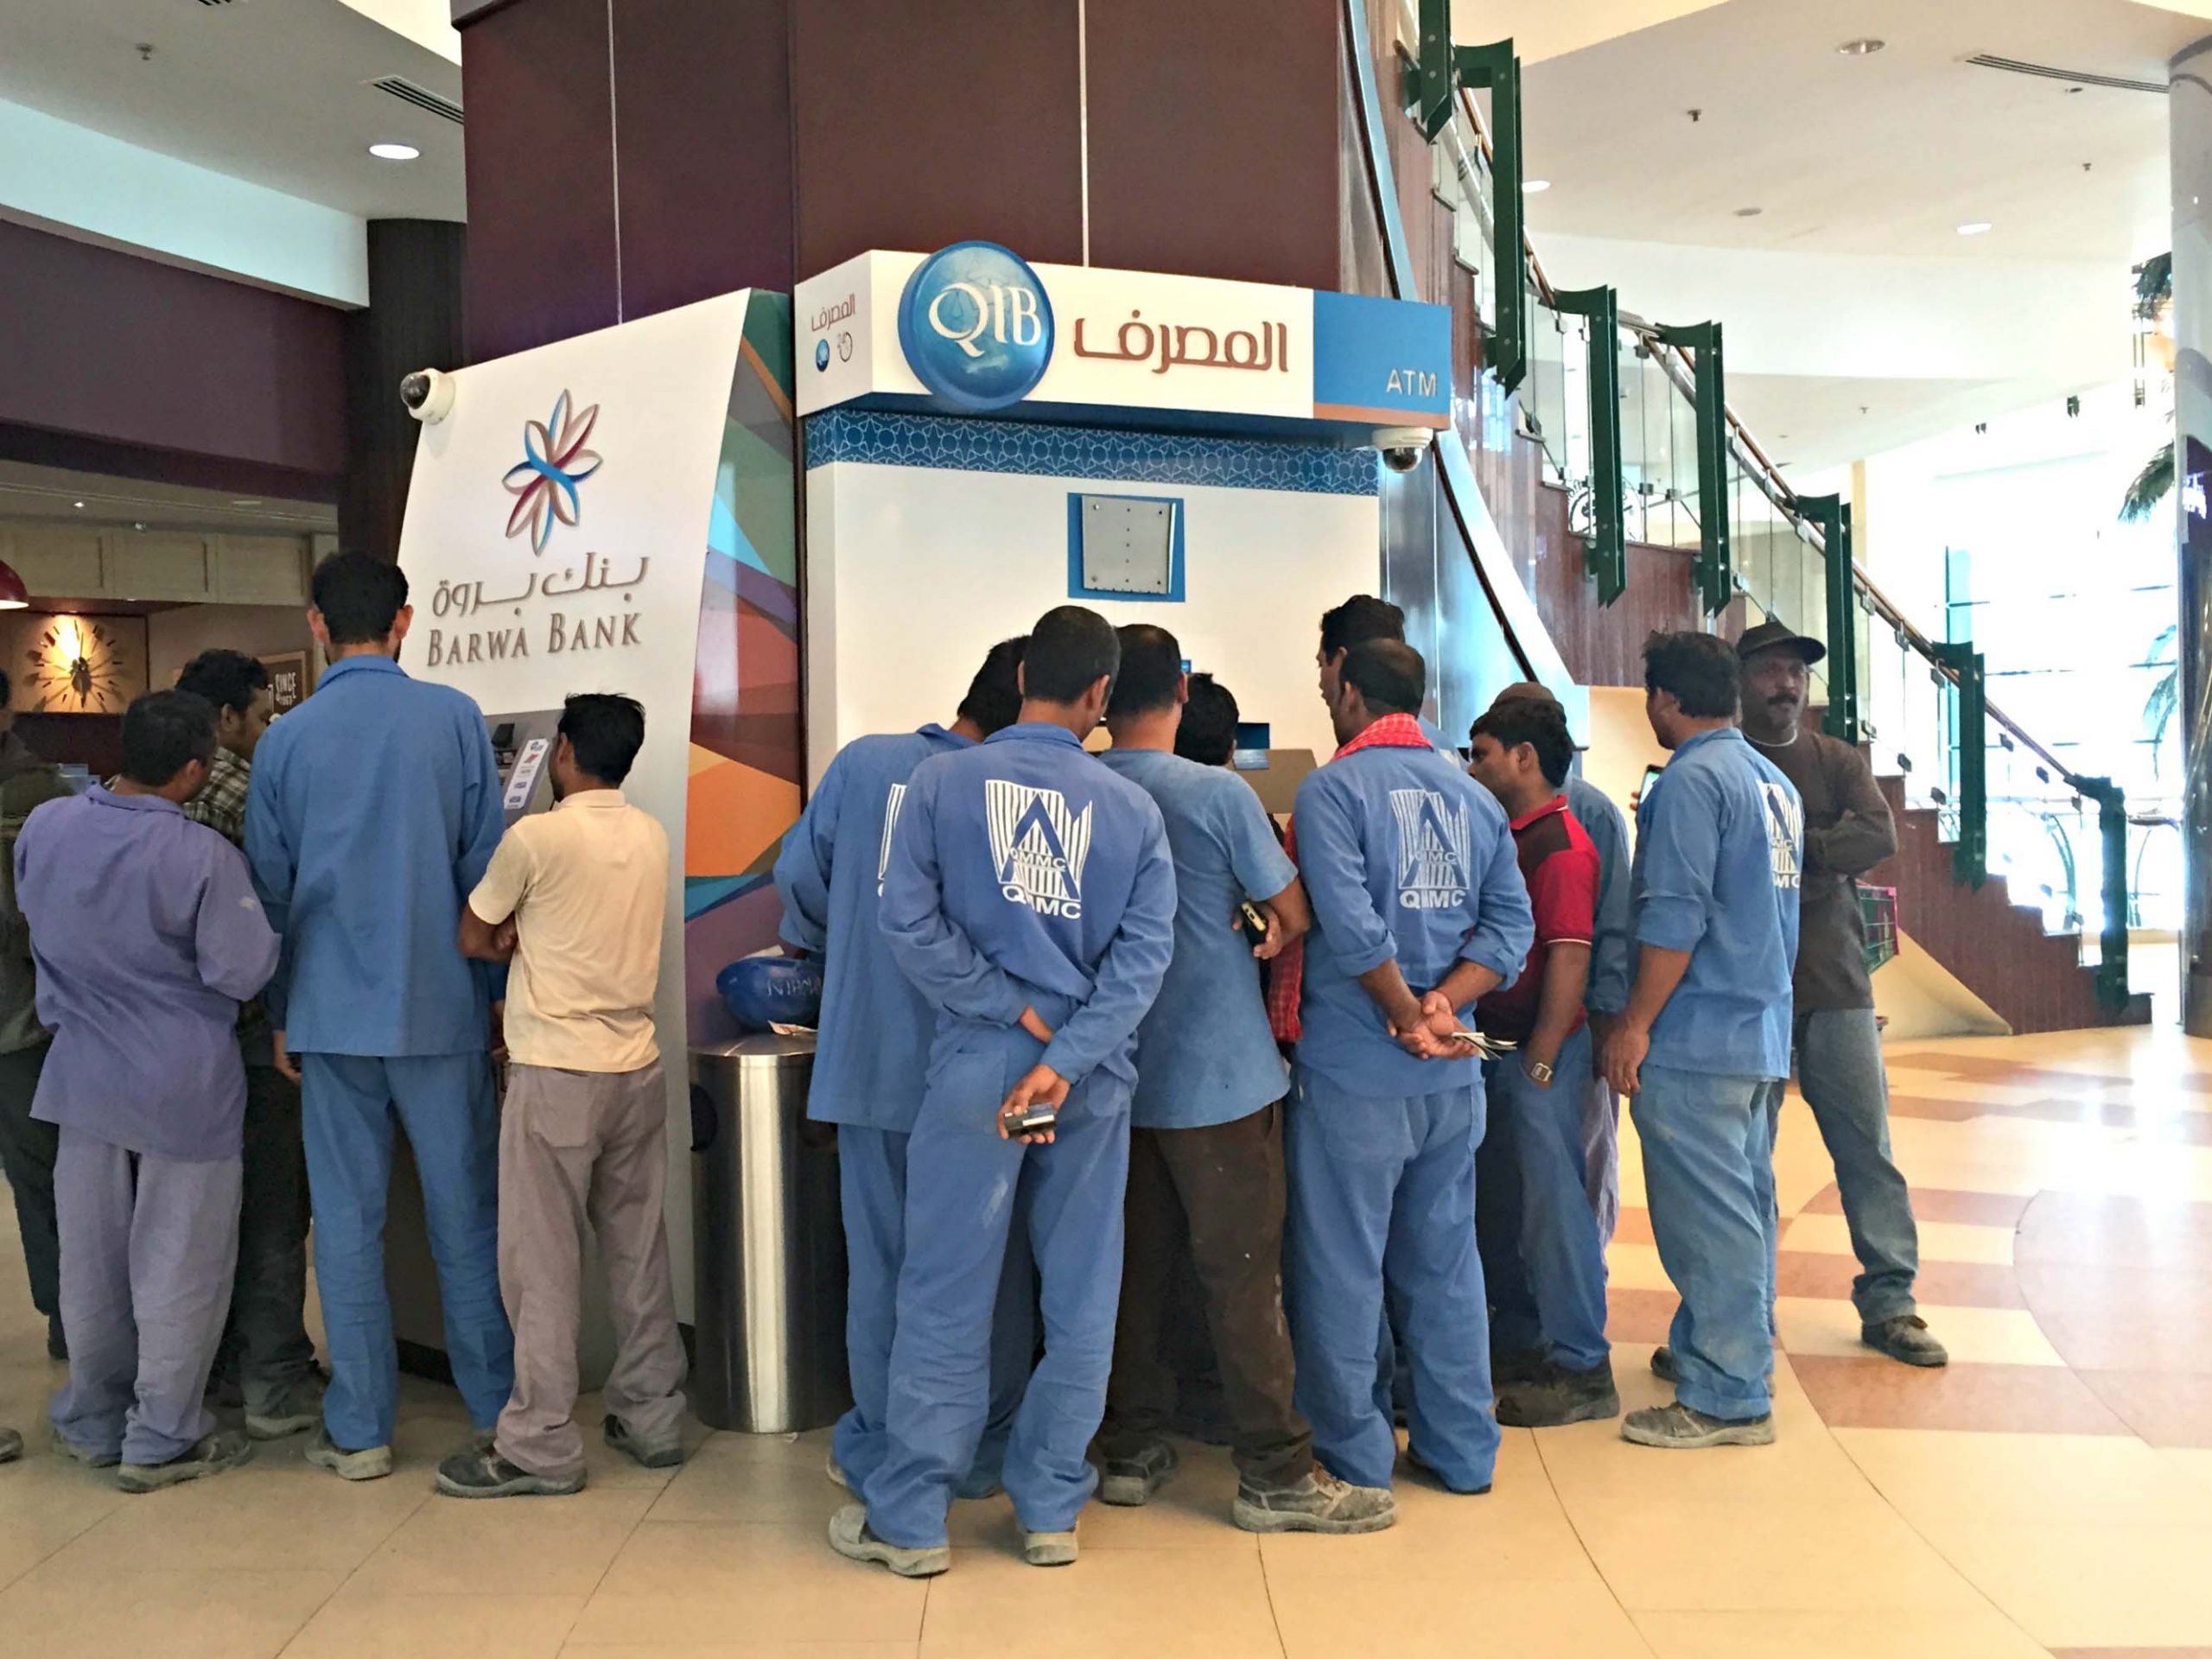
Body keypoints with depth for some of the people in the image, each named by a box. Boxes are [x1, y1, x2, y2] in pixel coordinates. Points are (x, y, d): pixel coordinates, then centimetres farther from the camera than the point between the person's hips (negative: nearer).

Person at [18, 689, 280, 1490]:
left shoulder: (42, 826, -3)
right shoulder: (203, 855, -22)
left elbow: (37, 923, 13)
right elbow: (243, 972, -18)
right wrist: (270, 928, 1)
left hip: (83, 1076, 6)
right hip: (184, 1087, -6)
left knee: (91, 1260, 19)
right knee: (176, 1267, 7)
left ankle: (92, 1422, 33)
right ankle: (161, 1440, 17)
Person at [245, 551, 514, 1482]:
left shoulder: (284, 741, 1)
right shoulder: (453, 719, -4)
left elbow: (270, 889, 7)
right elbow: (488, 864, -2)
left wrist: (280, 1013, 17)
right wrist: (500, 986, 8)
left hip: (331, 1012, 1)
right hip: (440, 1004, -1)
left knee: (347, 1219, 8)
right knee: (465, 1212, 9)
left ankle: (359, 1431, 15)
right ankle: (496, 1407, 19)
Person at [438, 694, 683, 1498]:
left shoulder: (535, 837, -11)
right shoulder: (653, 838, 6)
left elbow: (472, 941, 1)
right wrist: (533, 936, 2)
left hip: (556, 1074, -6)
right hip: (637, 1068, 6)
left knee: (542, 1261, 1)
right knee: (639, 1250, 12)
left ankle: (540, 1447, 7)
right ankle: (653, 1419, 21)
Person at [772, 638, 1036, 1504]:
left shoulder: (862, 763, -5)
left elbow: (800, 874, 3)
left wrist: (819, 945, 24)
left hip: (870, 1060, 2)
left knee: (881, 1259, 13)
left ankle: (877, 1453, 24)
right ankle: (984, 1455, 23)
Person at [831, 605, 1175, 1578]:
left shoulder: (943, 781, -2)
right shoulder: (1133, 810, 1)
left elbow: (910, 923, -10)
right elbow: (1146, 950, -8)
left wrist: (1018, 1017, -8)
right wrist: (1063, 1058, -15)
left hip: (976, 1063, -1)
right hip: (1096, 1077, 2)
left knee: (946, 1295, 7)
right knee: (1081, 1298, 12)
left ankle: (908, 1519, 17)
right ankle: (1050, 1510, 22)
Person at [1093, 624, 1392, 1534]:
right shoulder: (1218, 794, -13)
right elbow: (1293, 914, -6)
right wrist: (1267, 933, 15)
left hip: (1116, 1074, 5)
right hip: (1218, 1074, -5)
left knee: (1136, 1265, 14)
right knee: (1242, 1273, 1)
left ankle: (1131, 1449, 24)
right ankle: (1276, 1475, 9)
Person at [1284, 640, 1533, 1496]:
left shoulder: (1333, 788, -9)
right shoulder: (1474, 797, 10)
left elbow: (1348, 921, -21)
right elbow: (1511, 925, 1)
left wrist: (1407, 1012, -11)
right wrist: (1441, 1005, -8)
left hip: (1354, 1070, -6)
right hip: (1452, 1074, 6)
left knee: (1342, 1267, 6)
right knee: (1445, 1260, 16)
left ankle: (1354, 1459, 14)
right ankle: (1460, 1449, 25)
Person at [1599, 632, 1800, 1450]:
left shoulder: (1691, 779, -14)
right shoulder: (1772, 778, 14)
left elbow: (1674, 919, -19)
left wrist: (1635, 1024, -15)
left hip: (1697, 1036, -10)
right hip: (1760, 1025, 10)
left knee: (1706, 1217, -4)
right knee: (1745, 1204, 17)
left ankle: (1724, 1398, 3)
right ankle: (1741, 1351, 29)